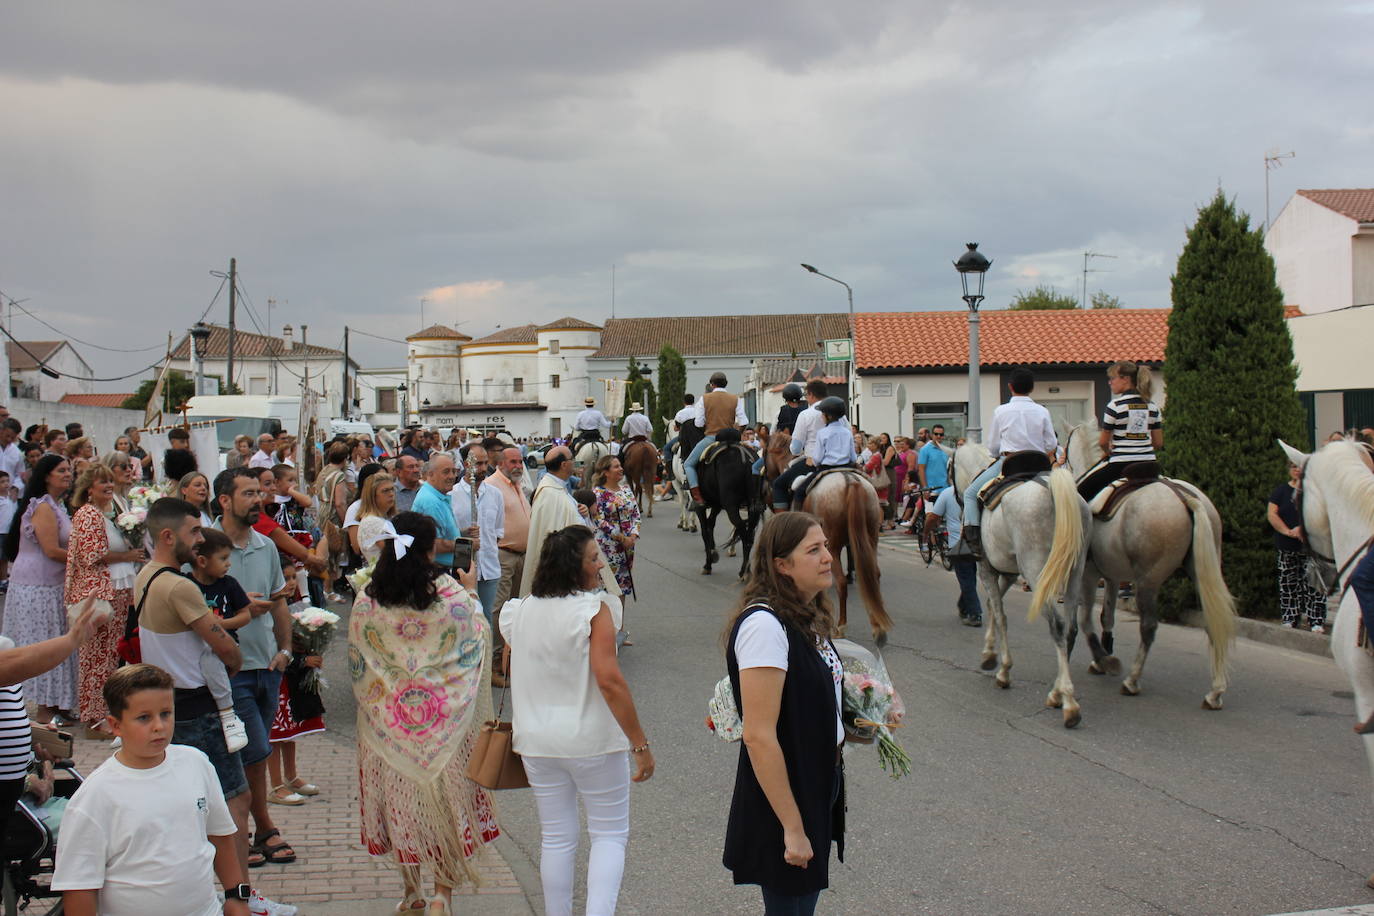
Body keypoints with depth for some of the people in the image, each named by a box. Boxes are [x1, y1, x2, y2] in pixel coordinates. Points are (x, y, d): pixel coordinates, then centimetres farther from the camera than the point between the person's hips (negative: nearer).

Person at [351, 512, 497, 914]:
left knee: (400, 800, 15)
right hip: (443, 713, -2)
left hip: (388, 719, 2)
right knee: (445, 798, 11)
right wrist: (471, 593, 17)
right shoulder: (451, 596, -13)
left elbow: (357, 665, 2)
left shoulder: (366, 601, -7)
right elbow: (478, 638, 4)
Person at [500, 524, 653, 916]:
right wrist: (640, 743, -18)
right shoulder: (595, 609, -15)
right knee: (610, 835, 8)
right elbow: (609, 681, -22)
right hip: (592, 741, -5)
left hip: (537, 742, 5)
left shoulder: (521, 610, 3)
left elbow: (514, 674, 15)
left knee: (556, 839, 16)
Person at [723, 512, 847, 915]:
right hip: (785, 795, -9)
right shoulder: (764, 625, -24)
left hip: (819, 787, 9)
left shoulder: (808, 618, 5)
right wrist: (793, 829, -23)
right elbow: (759, 736, -26)